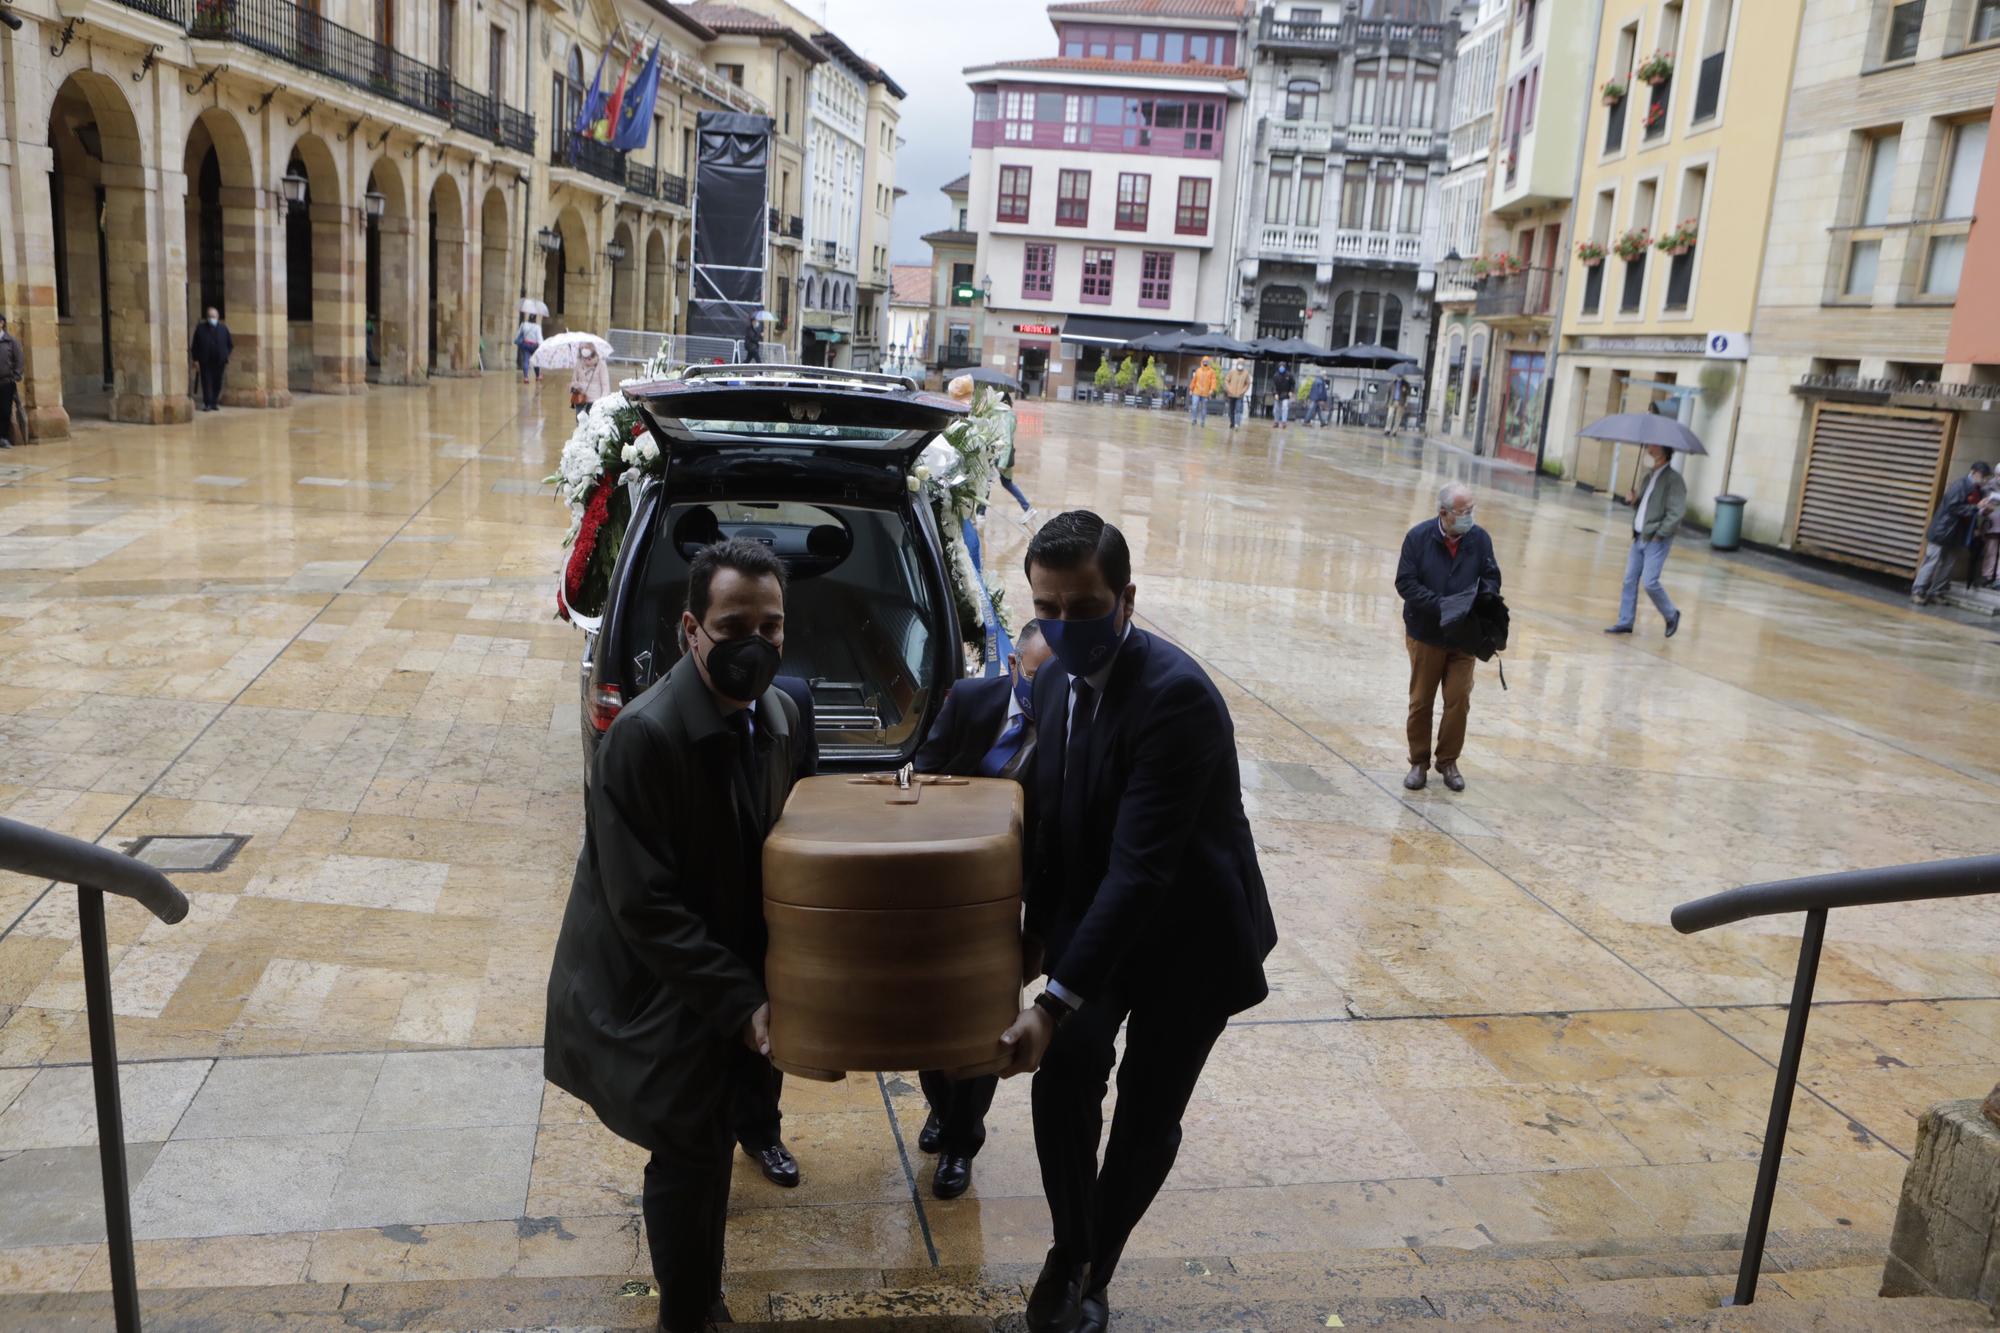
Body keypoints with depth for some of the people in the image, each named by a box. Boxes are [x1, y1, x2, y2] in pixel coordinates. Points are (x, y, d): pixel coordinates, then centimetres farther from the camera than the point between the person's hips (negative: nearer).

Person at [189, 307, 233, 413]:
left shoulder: (223, 328, 7)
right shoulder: (200, 328, 2)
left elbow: (230, 344, 15)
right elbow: (194, 346, 3)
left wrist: (225, 355, 4)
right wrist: (195, 360, -3)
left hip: (219, 361, 2)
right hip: (205, 362, -2)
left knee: (217, 383, 4)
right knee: (207, 383, -3)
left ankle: (214, 403, 13)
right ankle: (207, 404, -1)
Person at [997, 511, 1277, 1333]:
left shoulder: (1175, 695, -31)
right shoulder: (1057, 680, -7)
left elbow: (1141, 868, -35)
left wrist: (1057, 1001, -39)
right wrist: (1040, 930, 3)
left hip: (1188, 936, -5)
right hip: (1095, 921, 5)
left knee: (1147, 1113, 8)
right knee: (1063, 1083, 2)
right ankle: (1070, 1254, 28)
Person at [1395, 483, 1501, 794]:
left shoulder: (1479, 539, -4)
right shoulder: (1418, 537, -11)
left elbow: (1491, 576, 5)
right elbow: (1405, 582, -14)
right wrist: (1441, 605, -24)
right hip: (1425, 635, -1)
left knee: (1459, 701, 1)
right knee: (1421, 702, 9)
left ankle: (1448, 761, 19)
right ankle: (1419, 762, 23)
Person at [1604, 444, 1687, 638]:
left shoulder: (1674, 480, -13)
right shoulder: (1649, 476, 13)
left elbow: (1677, 513, -19)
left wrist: (1659, 534, -18)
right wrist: (1634, 500, 2)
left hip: (1657, 540, -8)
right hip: (1639, 537, 8)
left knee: (1650, 583, -11)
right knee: (1630, 580, 7)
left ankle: (1671, 616, 12)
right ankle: (1625, 622, 14)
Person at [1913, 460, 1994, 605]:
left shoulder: (1978, 490, 9)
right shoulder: (1960, 486, -15)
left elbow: (1972, 511, 16)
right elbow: (1953, 507, -23)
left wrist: (1984, 507, -3)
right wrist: (1976, 507, -21)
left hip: (1956, 534, 8)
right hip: (1943, 530, -8)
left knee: (1949, 566, 8)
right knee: (1932, 562, -4)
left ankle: (1933, 593, 15)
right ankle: (1917, 592, 2)